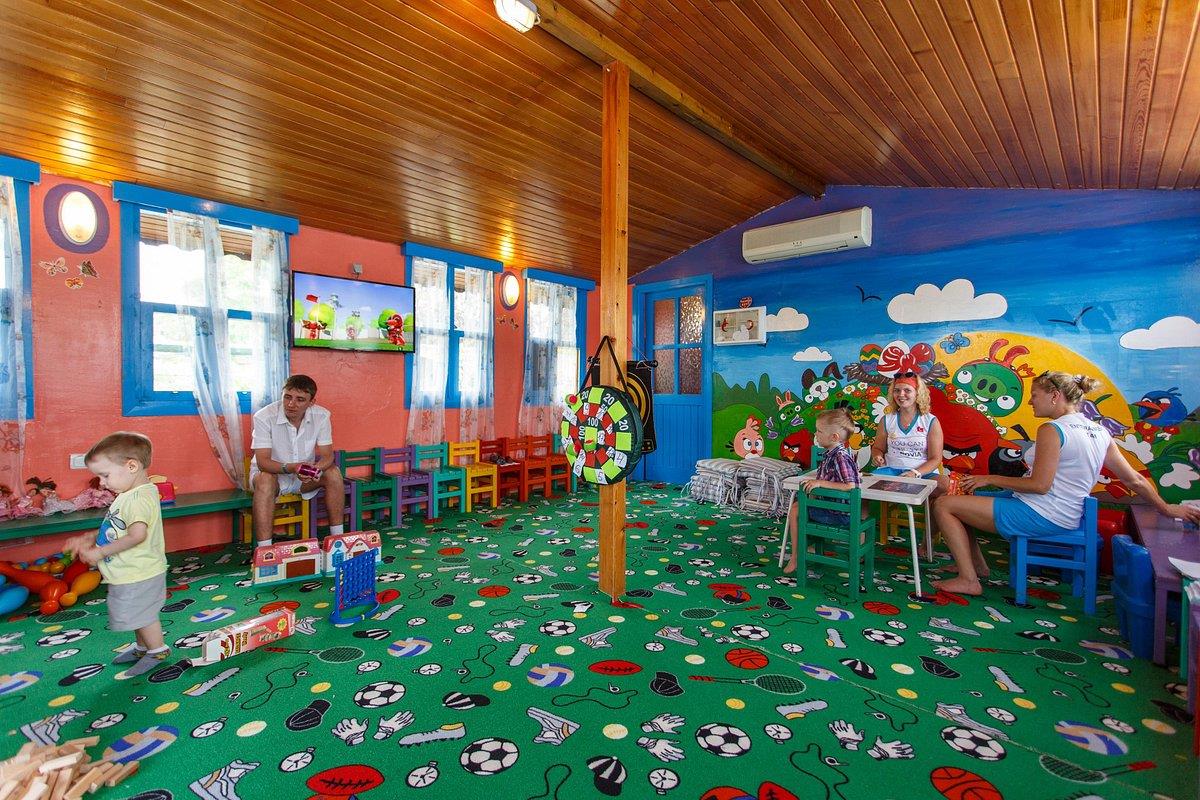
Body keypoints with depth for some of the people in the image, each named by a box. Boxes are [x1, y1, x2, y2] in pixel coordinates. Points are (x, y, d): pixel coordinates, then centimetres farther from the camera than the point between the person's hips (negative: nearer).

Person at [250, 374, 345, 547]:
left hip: (305, 476, 3)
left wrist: (315, 468, -38)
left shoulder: (321, 416, -14)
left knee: (333, 473, -23)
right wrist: (290, 468, -44)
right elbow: (263, 461, -24)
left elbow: (327, 456, -14)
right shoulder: (264, 417, -22)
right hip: (271, 473, -2)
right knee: (265, 480, -35)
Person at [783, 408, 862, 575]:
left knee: (795, 511, -5)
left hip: (840, 514, -10)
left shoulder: (840, 456, -26)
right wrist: (816, 482, 2)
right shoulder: (831, 453, 3)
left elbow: (850, 486, -33)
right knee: (797, 504, 22)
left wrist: (821, 483, -29)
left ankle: (795, 558, 8)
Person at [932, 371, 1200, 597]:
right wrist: (1167, 509, 28)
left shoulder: (1052, 430, -18)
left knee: (944, 505, -10)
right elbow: (1135, 479, 15)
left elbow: (1039, 485, -21)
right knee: (962, 498, 17)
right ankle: (978, 565, 20)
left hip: (1039, 515, -10)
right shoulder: (1099, 432, 10)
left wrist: (990, 479, -12)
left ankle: (969, 580, -8)